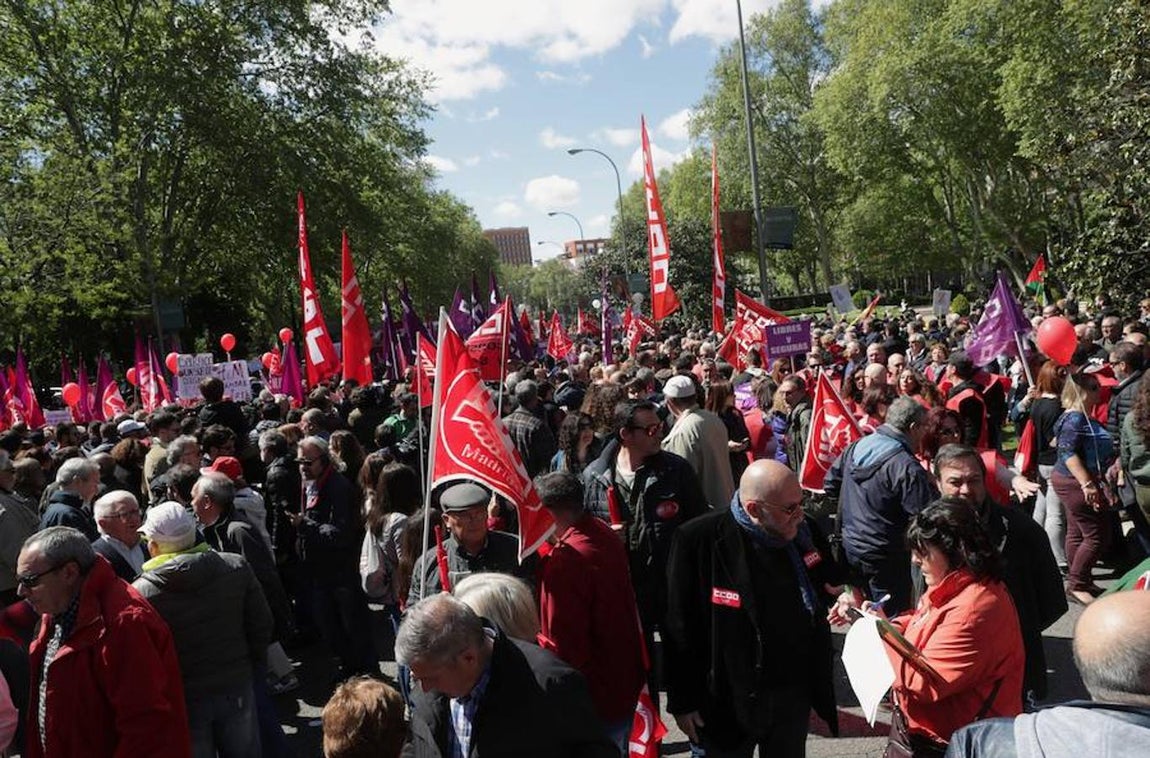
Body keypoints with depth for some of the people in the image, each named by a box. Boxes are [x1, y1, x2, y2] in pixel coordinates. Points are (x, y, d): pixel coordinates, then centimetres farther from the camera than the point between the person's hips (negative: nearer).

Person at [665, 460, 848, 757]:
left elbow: (827, 586, 14)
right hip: (727, 699, -4)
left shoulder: (804, 531, -5)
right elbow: (680, 626, -14)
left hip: (794, 695, 5)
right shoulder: (700, 540, -21)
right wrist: (682, 701, -10)